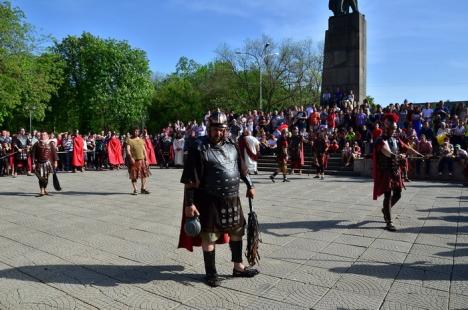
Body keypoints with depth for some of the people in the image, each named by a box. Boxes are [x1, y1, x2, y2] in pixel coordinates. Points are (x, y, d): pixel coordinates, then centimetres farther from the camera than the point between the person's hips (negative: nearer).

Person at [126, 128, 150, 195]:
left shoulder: (141, 140, 14)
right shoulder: (130, 140, 0)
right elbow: (128, 150, -11)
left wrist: (146, 159, 8)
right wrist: (131, 157, -25)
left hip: (142, 159, 5)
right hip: (134, 160, -4)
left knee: (144, 174, 6)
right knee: (134, 176, 1)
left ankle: (143, 188, 17)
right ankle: (135, 190, 9)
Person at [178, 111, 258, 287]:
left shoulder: (231, 145, 6)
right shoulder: (199, 148, -13)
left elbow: (241, 167, 18)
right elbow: (190, 179, -14)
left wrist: (249, 185, 20)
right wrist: (189, 203, -17)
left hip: (232, 198, 7)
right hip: (210, 200, -6)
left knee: (237, 231, 16)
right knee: (209, 236, 5)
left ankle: (238, 267, 34)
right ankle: (211, 273, 22)